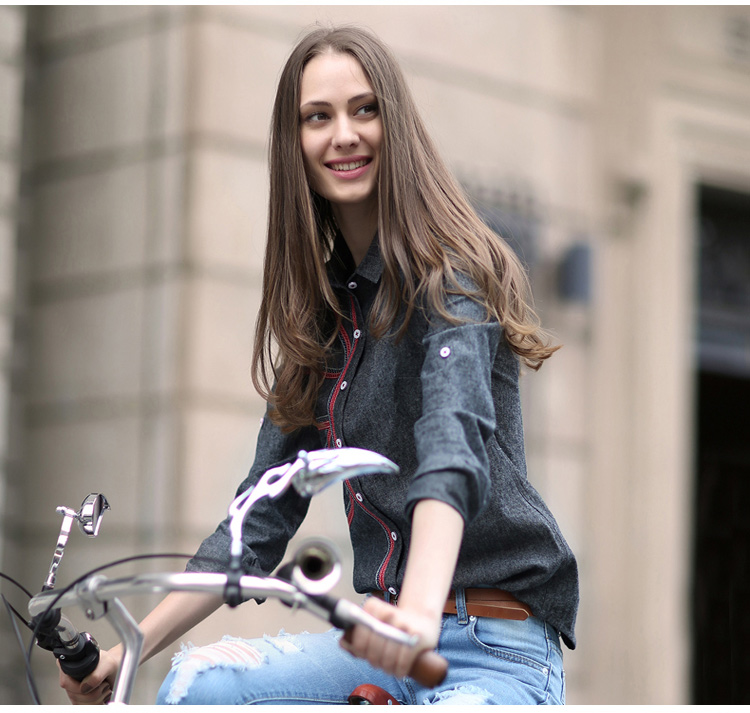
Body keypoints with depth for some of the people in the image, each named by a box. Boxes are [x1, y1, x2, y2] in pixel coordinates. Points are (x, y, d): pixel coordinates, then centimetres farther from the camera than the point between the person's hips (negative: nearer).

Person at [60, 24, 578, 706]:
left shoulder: (449, 273, -9)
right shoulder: (321, 306, 12)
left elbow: (454, 449, -28)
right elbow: (265, 510, 12)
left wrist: (420, 614, -46)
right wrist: (134, 645, 3)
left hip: (498, 654, -6)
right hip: (390, 641, 6)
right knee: (195, 682, -18)